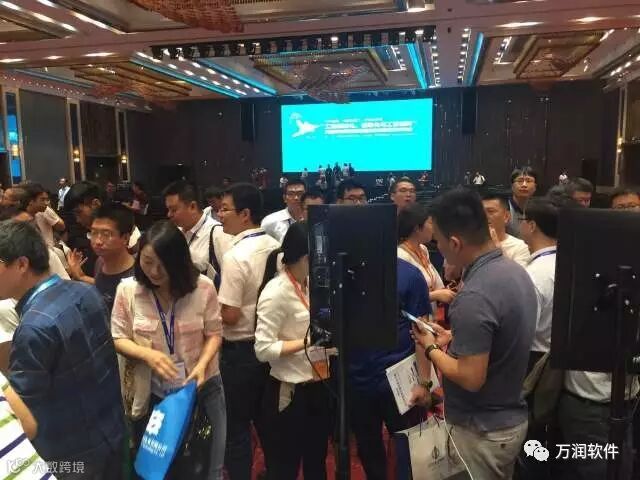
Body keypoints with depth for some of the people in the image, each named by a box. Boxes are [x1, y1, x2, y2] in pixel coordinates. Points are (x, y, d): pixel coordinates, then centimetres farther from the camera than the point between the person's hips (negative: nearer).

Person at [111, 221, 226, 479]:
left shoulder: (203, 287, -16)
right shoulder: (127, 290, -13)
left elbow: (214, 333, -6)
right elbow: (118, 338, -5)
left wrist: (203, 364, -22)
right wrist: (147, 354, -24)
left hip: (202, 385, -1)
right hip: (154, 391, 1)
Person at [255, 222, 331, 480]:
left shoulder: (310, 284, 6)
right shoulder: (276, 292, -20)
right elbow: (263, 349, -23)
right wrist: (309, 341, -26)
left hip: (317, 388, 8)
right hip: (289, 393, -8)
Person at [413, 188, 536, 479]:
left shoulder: (474, 297, -31)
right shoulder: (515, 271, -1)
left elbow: (471, 378, -27)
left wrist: (431, 349, -12)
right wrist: (456, 338, 7)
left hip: (481, 431, -8)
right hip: (512, 418, 9)